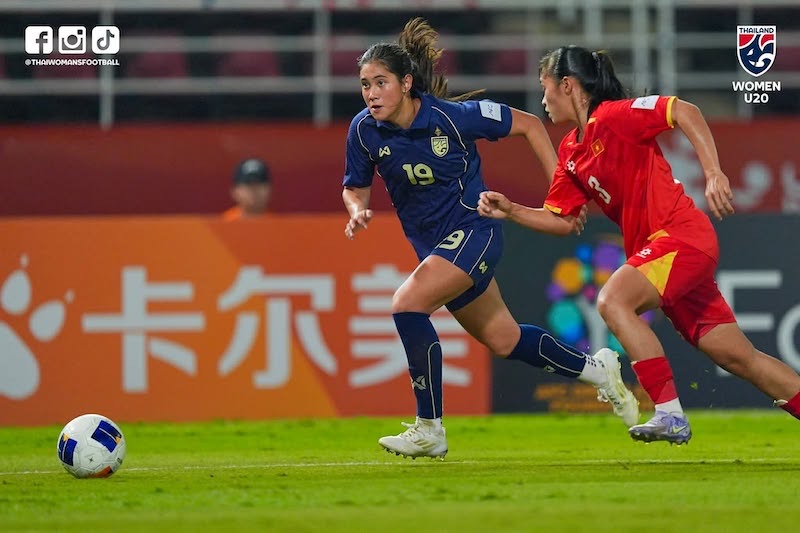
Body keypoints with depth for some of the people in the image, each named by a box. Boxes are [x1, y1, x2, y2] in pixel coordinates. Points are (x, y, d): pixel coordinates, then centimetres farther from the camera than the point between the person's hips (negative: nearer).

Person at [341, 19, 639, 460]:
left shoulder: (452, 116, -21)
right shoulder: (364, 130, -9)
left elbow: (529, 124, -9)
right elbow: (355, 187, 8)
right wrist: (358, 210, -17)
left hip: (473, 229, -6)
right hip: (433, 245, 6)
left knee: (407, 305, -26)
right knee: (503, 340, 16)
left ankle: (429, 430, -18)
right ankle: (594, 369, 40)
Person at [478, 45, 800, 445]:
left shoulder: (613, 116, -11)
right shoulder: (570, 152, 15)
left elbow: (684, 111, -20)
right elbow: (560, 218, 18)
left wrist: (713, 173, -28)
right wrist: (510, 211, 4)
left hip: (681, 235, -9)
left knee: (613, 300, -26)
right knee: (738, 356, 6)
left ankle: (670, 414, -25)